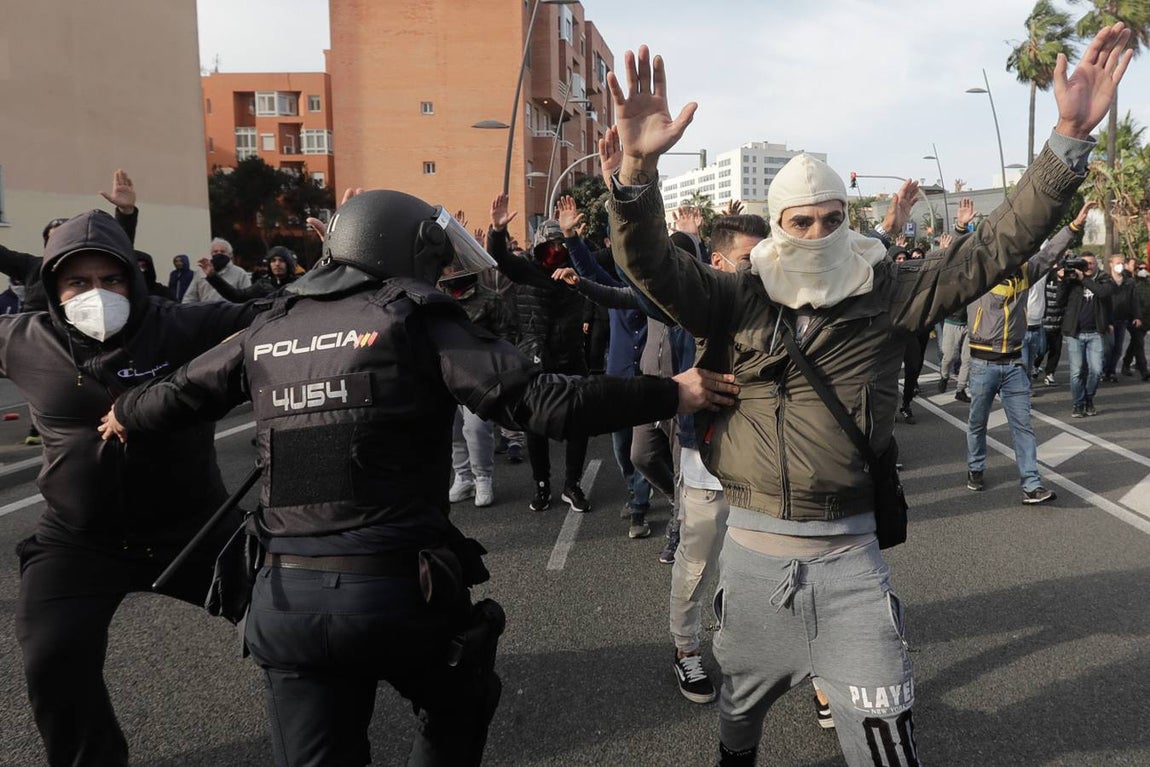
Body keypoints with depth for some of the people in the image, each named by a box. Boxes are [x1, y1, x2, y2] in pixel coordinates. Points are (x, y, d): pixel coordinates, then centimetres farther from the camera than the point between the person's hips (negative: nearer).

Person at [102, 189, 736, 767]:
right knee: (462, 703, 26)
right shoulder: (415, 320, -7)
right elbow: (544, 402, -15)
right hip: (397, 587, -4)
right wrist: (673, 393, -8)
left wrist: (127, 416, 47)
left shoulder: (270, 329, 9)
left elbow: (182, 391, 25)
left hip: (285, 596, 5)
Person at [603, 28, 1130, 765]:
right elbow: (651, 262, -16)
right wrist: (640, 165, -34)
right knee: (742, 701, 23)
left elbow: (996, 246, -6)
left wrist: (1070, 139, -17)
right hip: (752, 547, 1)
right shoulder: (739, 301, -4)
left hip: (849, 555, 0)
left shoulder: (889, 297, -2)